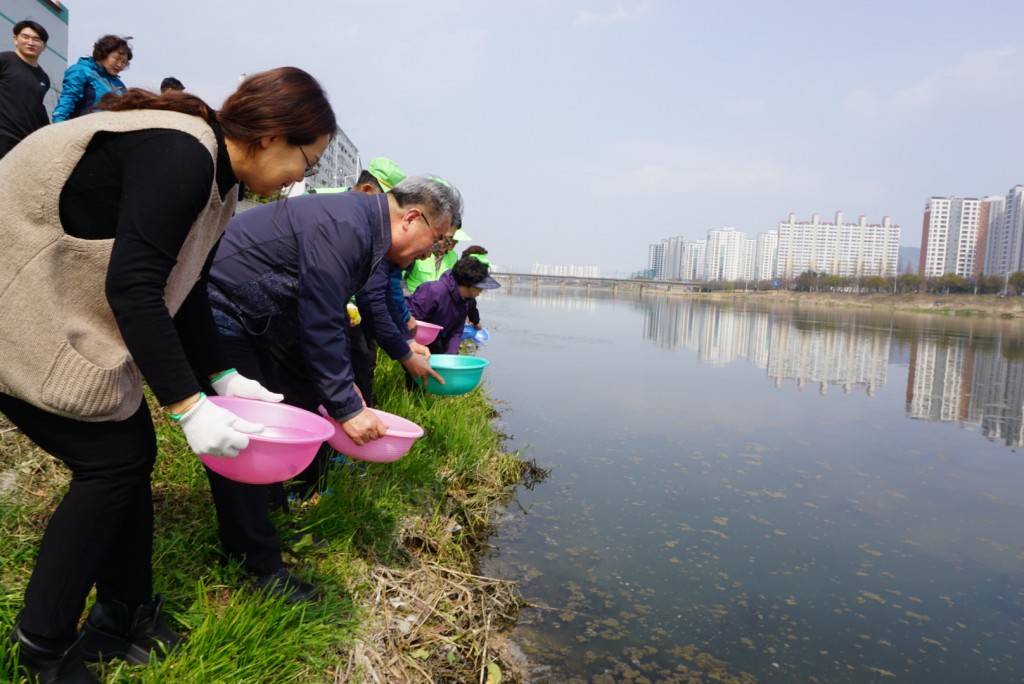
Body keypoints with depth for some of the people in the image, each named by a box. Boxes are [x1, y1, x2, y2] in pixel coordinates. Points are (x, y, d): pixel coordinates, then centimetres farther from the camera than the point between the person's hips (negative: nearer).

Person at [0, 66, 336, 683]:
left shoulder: (216, 177, 5)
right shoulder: (181, 155, -25)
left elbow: (185, 290, 9)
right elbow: (134, 287, -30)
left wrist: (222, 378, 5)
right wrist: (189, 406, -28)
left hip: (64, 310, 9)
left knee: (132, 452, 8)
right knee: (112, 458, -5)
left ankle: (124, 619, 23)